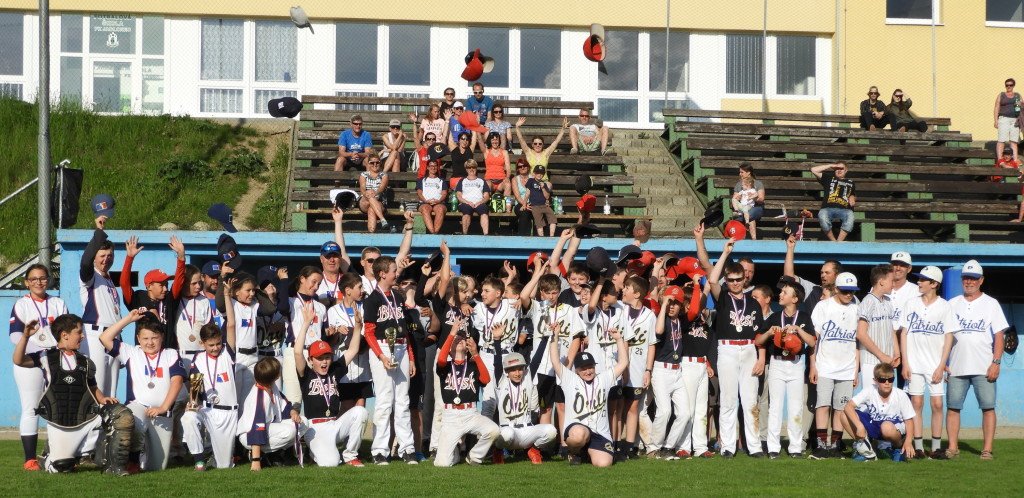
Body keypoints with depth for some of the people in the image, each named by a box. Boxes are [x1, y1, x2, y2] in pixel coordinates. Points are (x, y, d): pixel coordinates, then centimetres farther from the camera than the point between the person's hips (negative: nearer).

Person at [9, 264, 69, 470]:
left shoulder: (58, 304, 15)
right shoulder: (21, 305, 4)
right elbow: (15, 336, -6)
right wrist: (40, 350, -17)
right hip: (29, 361, -3)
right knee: (30, 409, -4)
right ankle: (30, 459, -3)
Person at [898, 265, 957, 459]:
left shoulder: (944, 307, 1)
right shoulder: (912, 304, 5)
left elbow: (948, 338, 0)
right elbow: (903, 333, 6)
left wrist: (941, 366, -7)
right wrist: (905, 363, -2)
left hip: (935, 365, -1)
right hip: (914, 363, 1)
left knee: (937, 404, -3)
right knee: (916, 403, 0)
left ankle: (936, 447, 4)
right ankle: (918, 447, 3)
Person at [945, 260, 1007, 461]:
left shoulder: (991, 304, 5)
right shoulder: (952, 304, 12)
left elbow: (999, 335, 1)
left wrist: (996, 362, -9)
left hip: (984, 368, -2)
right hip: (956, 367, 2)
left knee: (988, 407, -5)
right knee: (952, 406, 0)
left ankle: (987, 449, -2)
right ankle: (952, 447, 5)